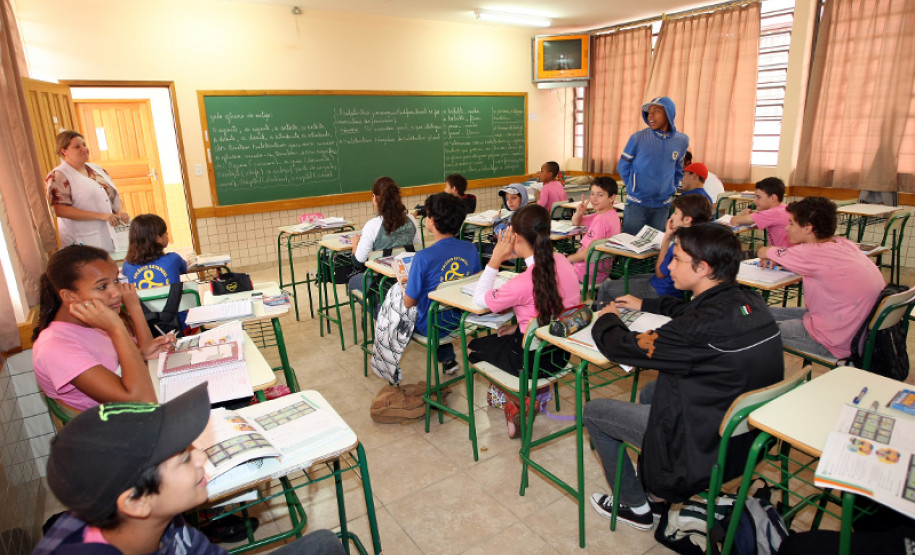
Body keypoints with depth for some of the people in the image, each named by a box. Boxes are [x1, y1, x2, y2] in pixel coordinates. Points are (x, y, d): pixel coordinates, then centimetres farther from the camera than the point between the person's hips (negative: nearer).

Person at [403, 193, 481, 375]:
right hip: (463, 320, 5)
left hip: (432, 327, -4)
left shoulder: (424, 257, -26)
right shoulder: (471, 249, -10)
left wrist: (409, 282, 5)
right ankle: (448, 358, 29)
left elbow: (409, 303, -18)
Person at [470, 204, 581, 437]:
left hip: (535, 360, -7)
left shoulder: (524, 282, -31)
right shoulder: (561, 261, -8)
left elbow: (480, 299, -16)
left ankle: (517, 402, 19)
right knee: (495, 338, 29)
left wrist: (495, 260, -16)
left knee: (473, 347, 17)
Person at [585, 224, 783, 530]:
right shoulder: (751, 304, -7)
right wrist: (645, 305, 19)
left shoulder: (703, 328, -33)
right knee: (650, 391, 29)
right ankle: (654, 484, 37)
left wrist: (607, 318, -1)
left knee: (593, 411, 5)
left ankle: (634, 506, 22)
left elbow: (623, 347, -22)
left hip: (705, 449, -8)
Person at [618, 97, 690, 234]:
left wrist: (671, 189, 10)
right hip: (637, 204, -3)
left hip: (663, 205, 3)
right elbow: (622, 166, 1)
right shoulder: (638, 138, -8)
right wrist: (634, 187, 1)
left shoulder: (682, 141, 2)